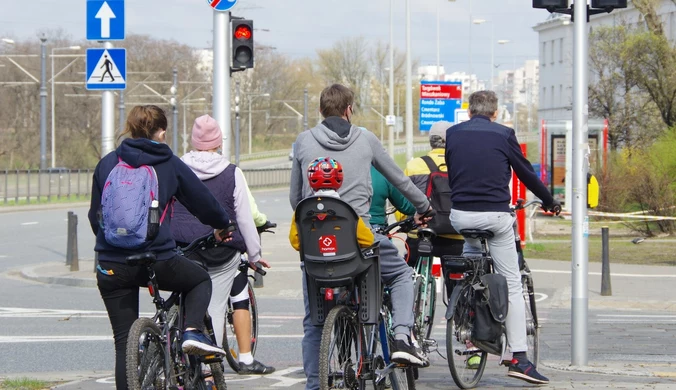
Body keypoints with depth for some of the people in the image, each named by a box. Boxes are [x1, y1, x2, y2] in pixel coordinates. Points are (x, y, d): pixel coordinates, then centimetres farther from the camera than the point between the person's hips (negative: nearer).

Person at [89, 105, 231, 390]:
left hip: (111, 267, 2)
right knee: (201, 280, 26)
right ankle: (193, 331, 2)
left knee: (124, 342, 8)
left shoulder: (107, 163, 8)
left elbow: (94, 215, 14)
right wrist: (222, 225, 33)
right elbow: (203, 202, 12)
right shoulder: (170, 164, 3)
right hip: (157, 260, -2)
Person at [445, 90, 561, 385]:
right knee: (512, 285, 1)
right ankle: (519, 358, -6)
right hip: (495, 215, -3)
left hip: (460, 216, 3)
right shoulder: (503, 135, 1)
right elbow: (526, 172, 8)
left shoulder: (453, 134, 9)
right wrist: (549, 201, 23)